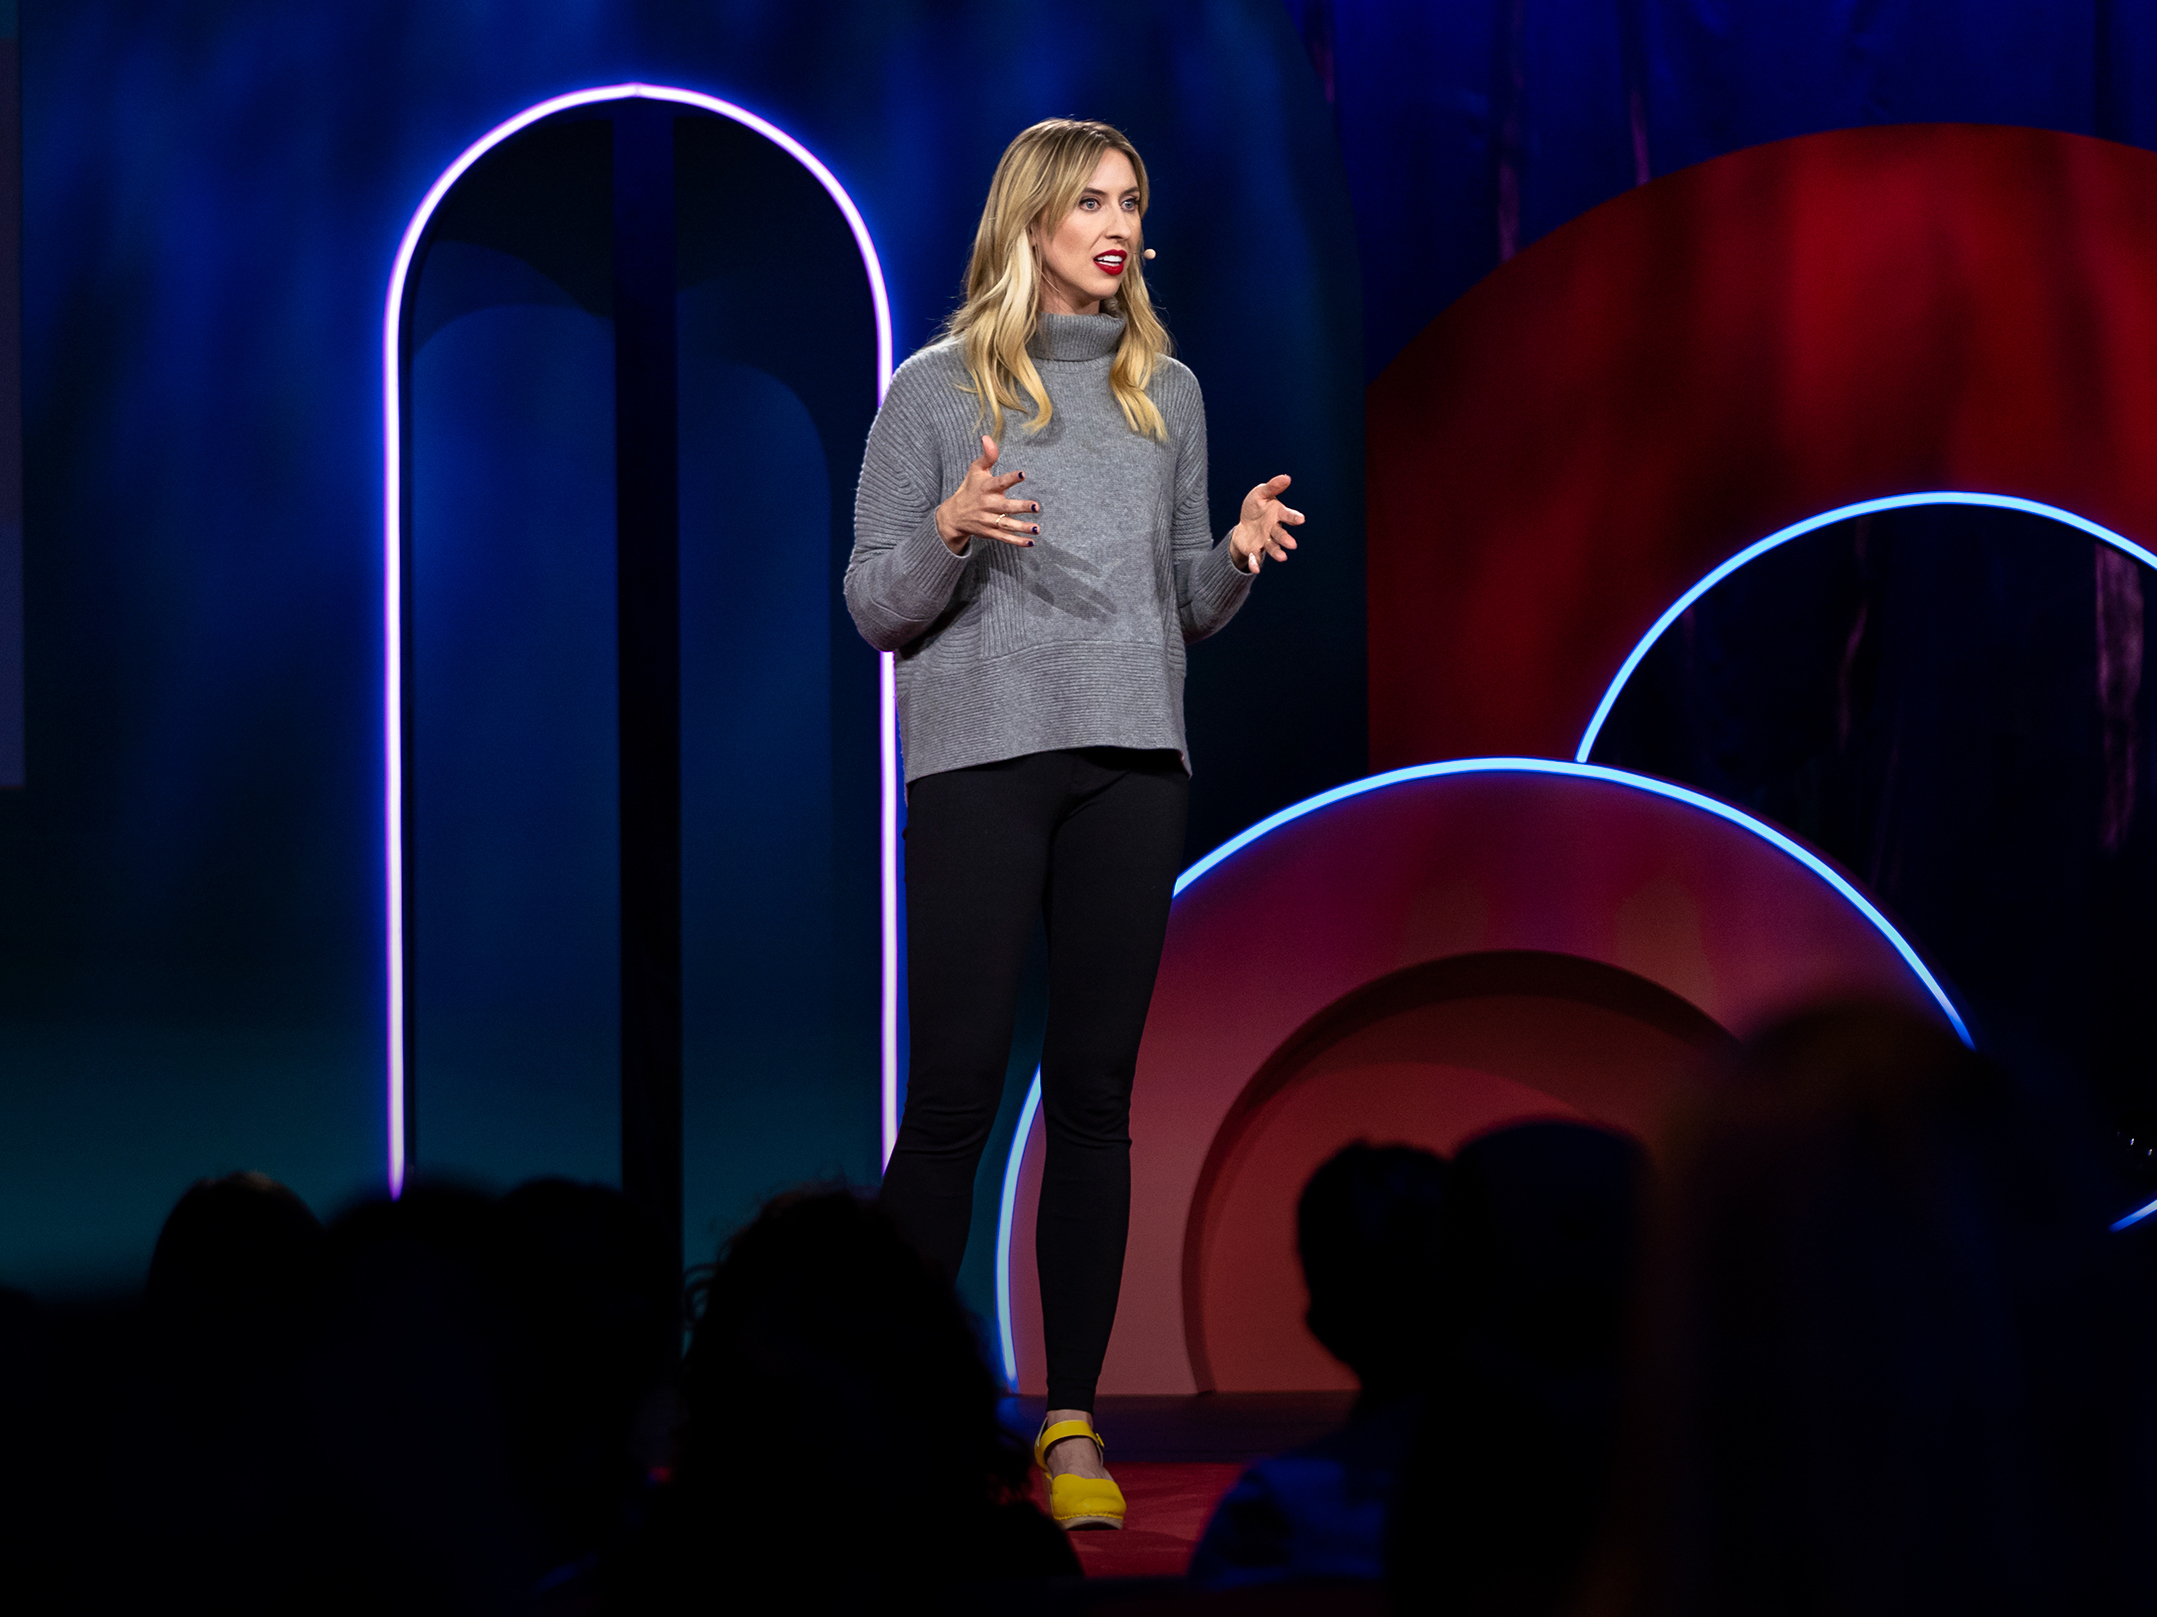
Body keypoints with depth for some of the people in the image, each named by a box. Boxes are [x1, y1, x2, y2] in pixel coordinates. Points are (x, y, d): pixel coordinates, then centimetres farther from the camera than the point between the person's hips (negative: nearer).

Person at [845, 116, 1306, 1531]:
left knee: (1096, 1094, 3)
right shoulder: (938, 389, 3)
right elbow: (874, 606, 2)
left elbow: (1188, 609, 17)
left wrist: (1239, 559, -4)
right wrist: (949, 534, -17)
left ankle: (1073, 1424, 5)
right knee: (955, 1092, -7)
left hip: (1133, 766, 3)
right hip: (980, 761, -3)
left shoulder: (1167, 392, 14)